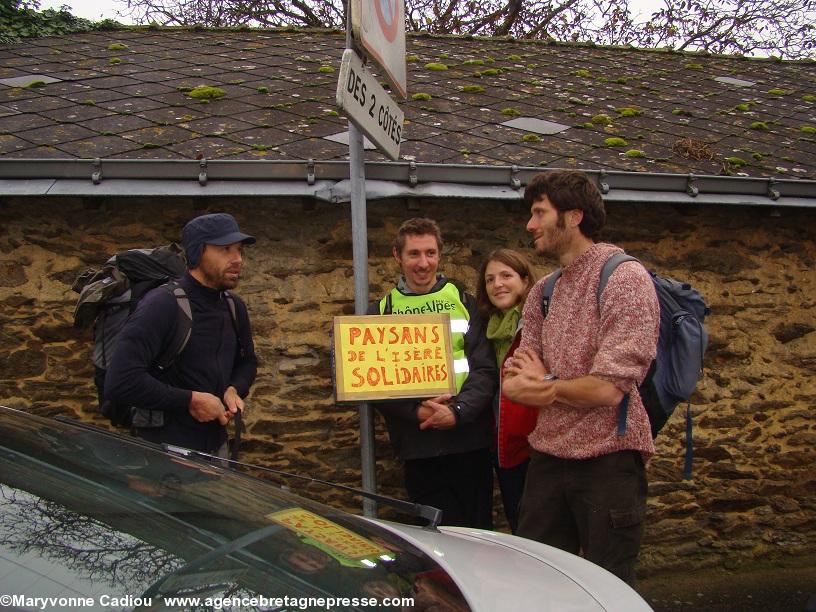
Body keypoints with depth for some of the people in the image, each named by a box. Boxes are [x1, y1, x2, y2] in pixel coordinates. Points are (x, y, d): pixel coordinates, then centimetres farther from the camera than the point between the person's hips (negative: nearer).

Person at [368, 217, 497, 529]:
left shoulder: (463, 302, 8)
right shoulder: (381, 311, 8)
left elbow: (485, 369, 0)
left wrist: (458, 410, -17)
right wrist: (416, 412, -14)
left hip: (470, 441, 0)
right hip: (418, 447, 0)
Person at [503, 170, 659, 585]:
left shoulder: (625, 278, -11)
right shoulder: (542, 293, 11)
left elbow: (608, 389, -19)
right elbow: (514, 385, 7)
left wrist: (541, 385, -4)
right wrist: (547, 386, -15)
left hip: (607, 459, -6)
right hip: (547, 457, 6)